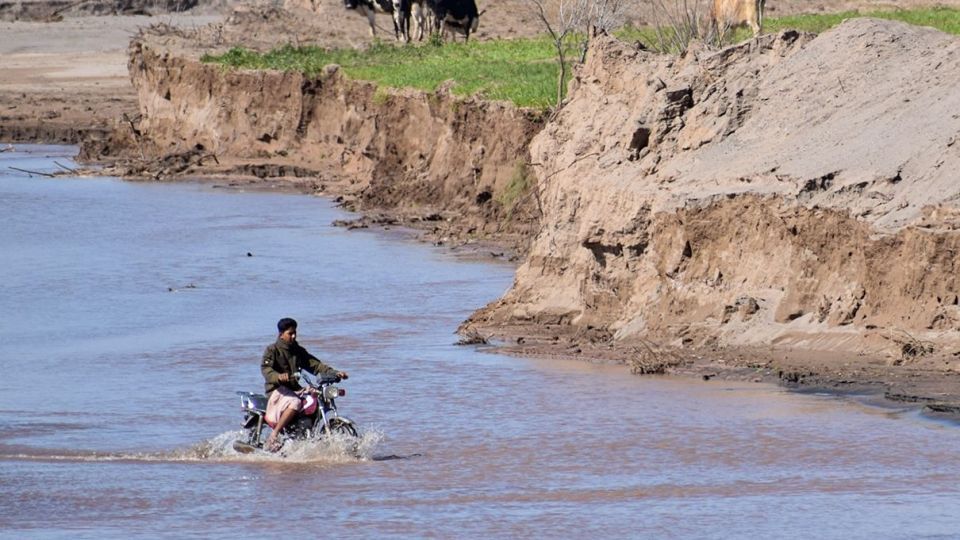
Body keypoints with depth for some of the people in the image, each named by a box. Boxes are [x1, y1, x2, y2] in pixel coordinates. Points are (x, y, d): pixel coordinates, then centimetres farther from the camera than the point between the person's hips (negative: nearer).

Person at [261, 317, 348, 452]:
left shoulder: (299, 351, 16)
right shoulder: (272, 350, -2)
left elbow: (315, 365, 10)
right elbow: (265, 369, -17)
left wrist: (334, 373, -6)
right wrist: (278, 376, -39)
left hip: (295, 389, 7)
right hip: (277, 389, -7)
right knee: (295, 403, -35)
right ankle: (273, 437, -34)